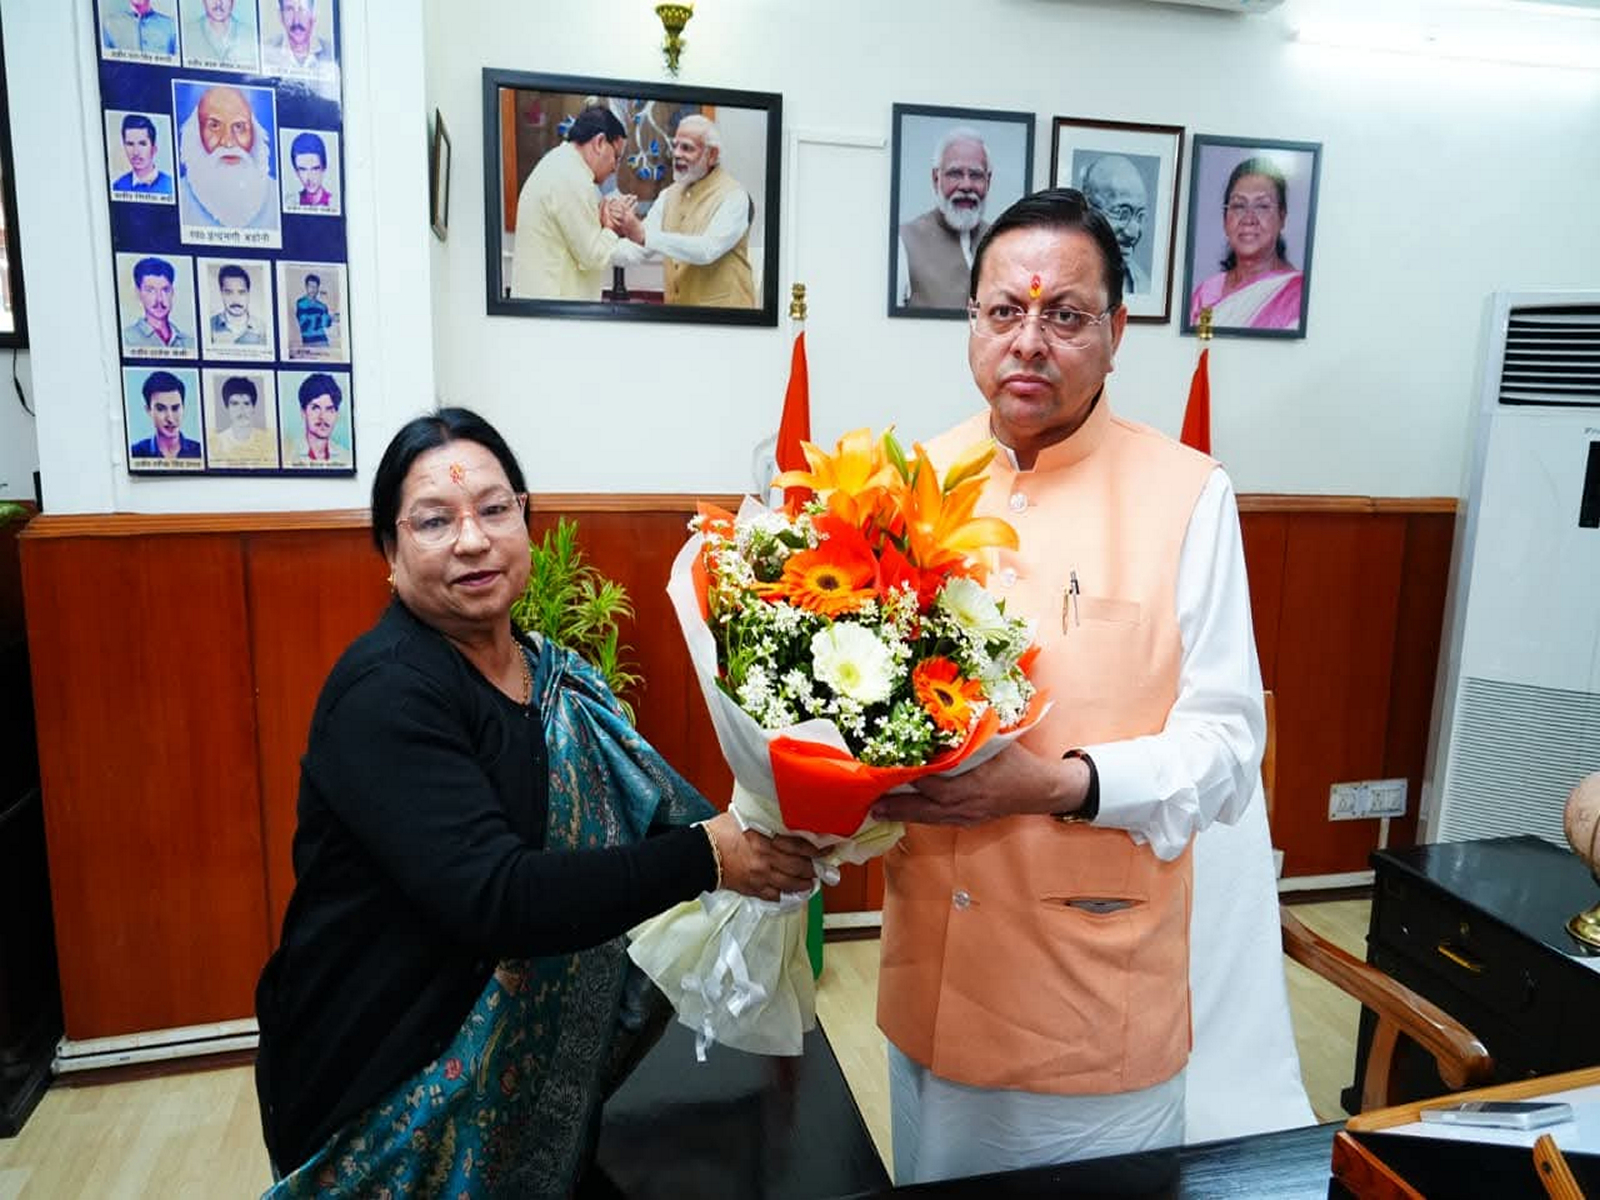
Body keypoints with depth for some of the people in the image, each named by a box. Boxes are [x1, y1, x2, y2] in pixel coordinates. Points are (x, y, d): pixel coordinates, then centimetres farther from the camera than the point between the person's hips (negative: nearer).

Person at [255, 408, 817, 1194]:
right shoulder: (387, 694, -23)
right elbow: (493, 900, -32)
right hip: (398, 1099, -6)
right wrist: (706, 858, -31)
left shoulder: (551, 671, 0)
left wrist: (760, 830, -20)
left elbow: (643, 812, -5)